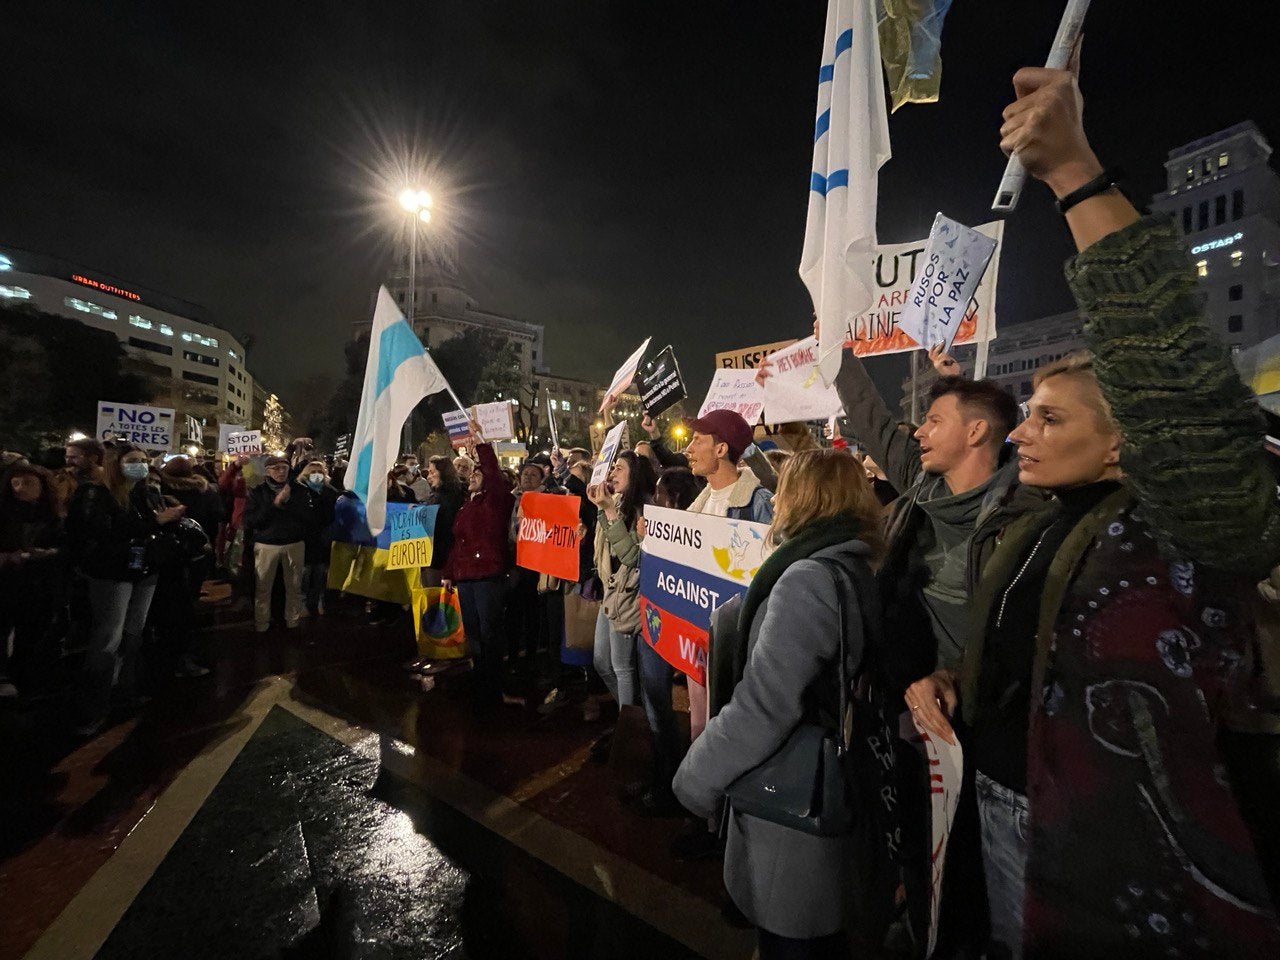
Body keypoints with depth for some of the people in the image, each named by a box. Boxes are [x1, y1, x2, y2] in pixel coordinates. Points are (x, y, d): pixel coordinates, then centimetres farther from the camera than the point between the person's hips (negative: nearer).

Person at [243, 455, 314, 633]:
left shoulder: (299, 490, 4)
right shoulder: (258, 492, 2)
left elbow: (310, 516, -4)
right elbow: (250, 521, -9)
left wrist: (289, 501, -13)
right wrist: (275, 503, -16)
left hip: (295, 544, 1)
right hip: (266, 545, -1)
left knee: (294, 586, 8)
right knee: (263, 587, 4)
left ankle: (293, 620, 22)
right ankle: (261, 624, 18)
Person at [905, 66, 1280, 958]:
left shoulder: (1195, 531, -17)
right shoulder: (1034, 529, 4)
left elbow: (1178, 379, -37)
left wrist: (1077, 173, -37)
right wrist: (949, 680, -5)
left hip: (1130, 869, -7)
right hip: (1000, 811, 7)